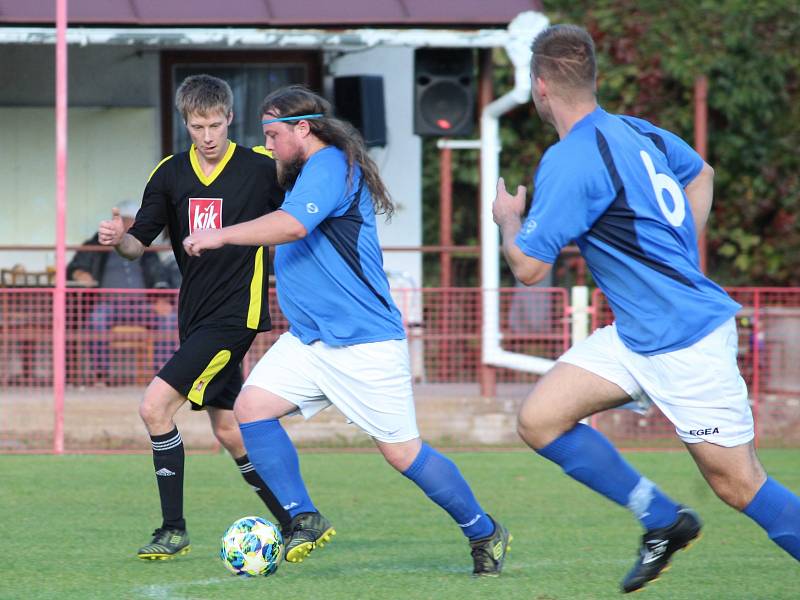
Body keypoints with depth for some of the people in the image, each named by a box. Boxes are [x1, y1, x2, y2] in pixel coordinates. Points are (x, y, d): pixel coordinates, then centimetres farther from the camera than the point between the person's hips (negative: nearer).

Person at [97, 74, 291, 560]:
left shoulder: (262, 168, -7)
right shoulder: (170, 175, 5)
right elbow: (140, 244, 5)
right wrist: (118, 239, -17)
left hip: (236, 314, -6)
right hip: (196, 315, 6)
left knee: (156, 406, -16)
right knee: (227, 430, 9)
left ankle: (174, 530, -8)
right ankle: (296, 523, 21)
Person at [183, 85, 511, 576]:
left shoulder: (331, 166, -14)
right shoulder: (304, 175, 17)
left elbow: (292, 225, -29)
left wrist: (221, 236, -24)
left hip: (364, 342, -10)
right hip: (309, 341, 10)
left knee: (402, 452, -6)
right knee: (251, 407, -7)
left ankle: (485, 534, 10)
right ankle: (305, 520, -3)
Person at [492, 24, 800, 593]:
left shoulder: (570, 162, -19)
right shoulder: (637, 131, 7)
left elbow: (528, 267, -16)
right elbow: (701, 175, 27)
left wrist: (509, 219, 5)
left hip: (686, 339, -9)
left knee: (737, 484, -4)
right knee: (540, 419, 3)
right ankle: (664, 520, 11)